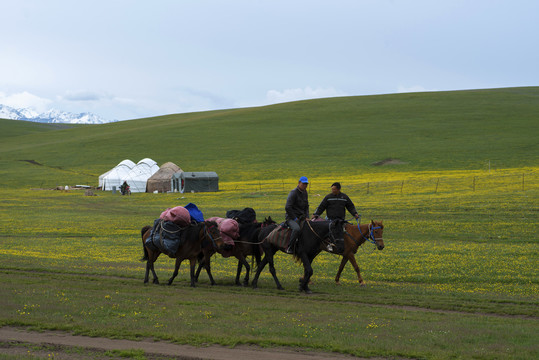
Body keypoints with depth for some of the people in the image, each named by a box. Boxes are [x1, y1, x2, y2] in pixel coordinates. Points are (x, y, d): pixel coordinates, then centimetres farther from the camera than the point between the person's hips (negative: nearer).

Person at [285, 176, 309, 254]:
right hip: (291, 218, -8)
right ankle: (290, 248, -29)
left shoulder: (304, 192, 13)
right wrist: (295, 218, -16)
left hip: (301, 217, 8)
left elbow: (306, 206, 24)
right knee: (296, 229, -36)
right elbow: (287, 208, -18)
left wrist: (307, 217, 9)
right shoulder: (294, 193, -13)